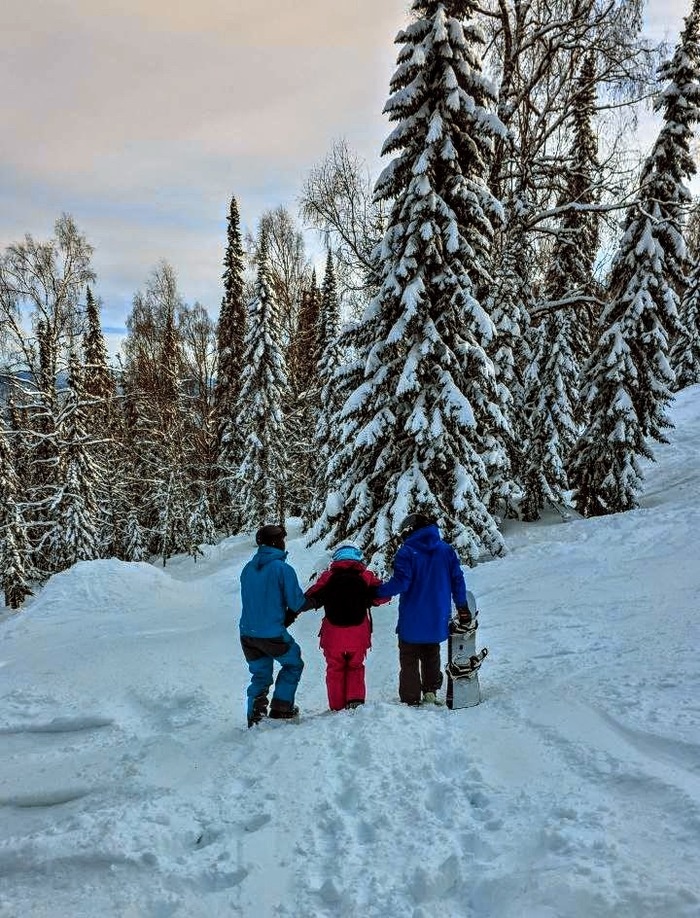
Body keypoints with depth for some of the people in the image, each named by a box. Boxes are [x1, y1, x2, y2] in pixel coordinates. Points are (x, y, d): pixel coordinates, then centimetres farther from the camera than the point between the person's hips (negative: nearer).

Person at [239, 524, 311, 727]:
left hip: (247, 634, 6)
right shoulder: (282, 568, -13)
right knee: (293, 664, 20)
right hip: (273, 634, -5)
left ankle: (255, 717, 17)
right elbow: (297, 604, -11)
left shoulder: (248, 569, 6)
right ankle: (280, 708, 16)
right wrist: (315, 600, 10)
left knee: (260, 676, 22)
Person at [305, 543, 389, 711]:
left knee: (335, 670, 16)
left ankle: (337, 708, 16)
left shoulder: (328, 577, 1)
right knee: (356, 667, 20)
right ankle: (355, 699, 4)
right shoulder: (366, 576, 1)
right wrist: (366, 600, 12)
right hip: (358, 635, 0)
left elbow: (310, 599, -1)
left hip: (333, 636, 0)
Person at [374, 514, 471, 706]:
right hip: (438, 621, 5)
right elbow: (457, 580, 5)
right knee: (431, 656, 22)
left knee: (409, 661, 6)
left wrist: (376, 592, -9)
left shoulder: (407, 552, -11)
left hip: (412, 621, -4)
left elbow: (400, 583, -20)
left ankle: (411, 701, 7)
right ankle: (431, 691, 16)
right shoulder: (447, 550, 4)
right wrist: (462, 608, 12)